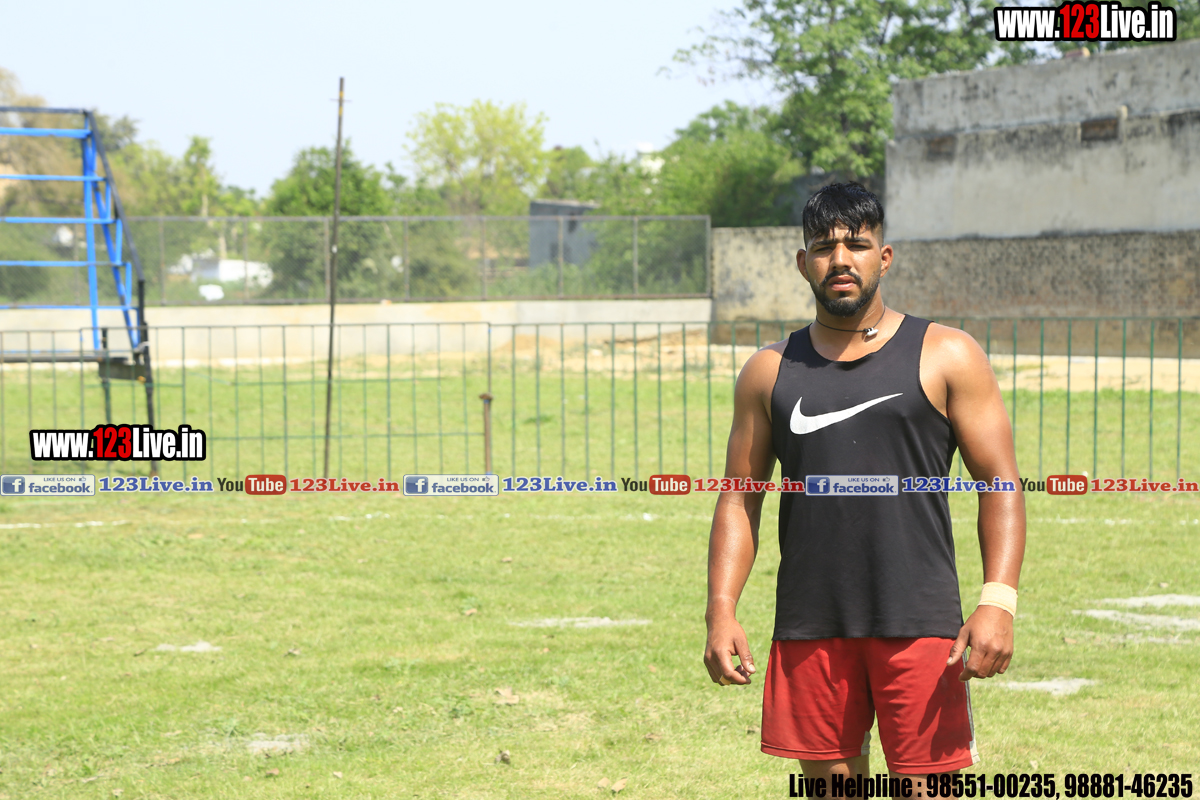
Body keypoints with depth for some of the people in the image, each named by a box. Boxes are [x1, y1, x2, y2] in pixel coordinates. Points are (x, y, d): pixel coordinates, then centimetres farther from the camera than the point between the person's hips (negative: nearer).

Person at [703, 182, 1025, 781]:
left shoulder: (945, 358, 3)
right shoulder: (770, 372, 12)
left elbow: (1001, 484, 0)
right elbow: (739, 499, 14)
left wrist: (997, 600, -13)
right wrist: (721, 610, 1)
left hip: (919, 620, -3)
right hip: (808, 627, 3)